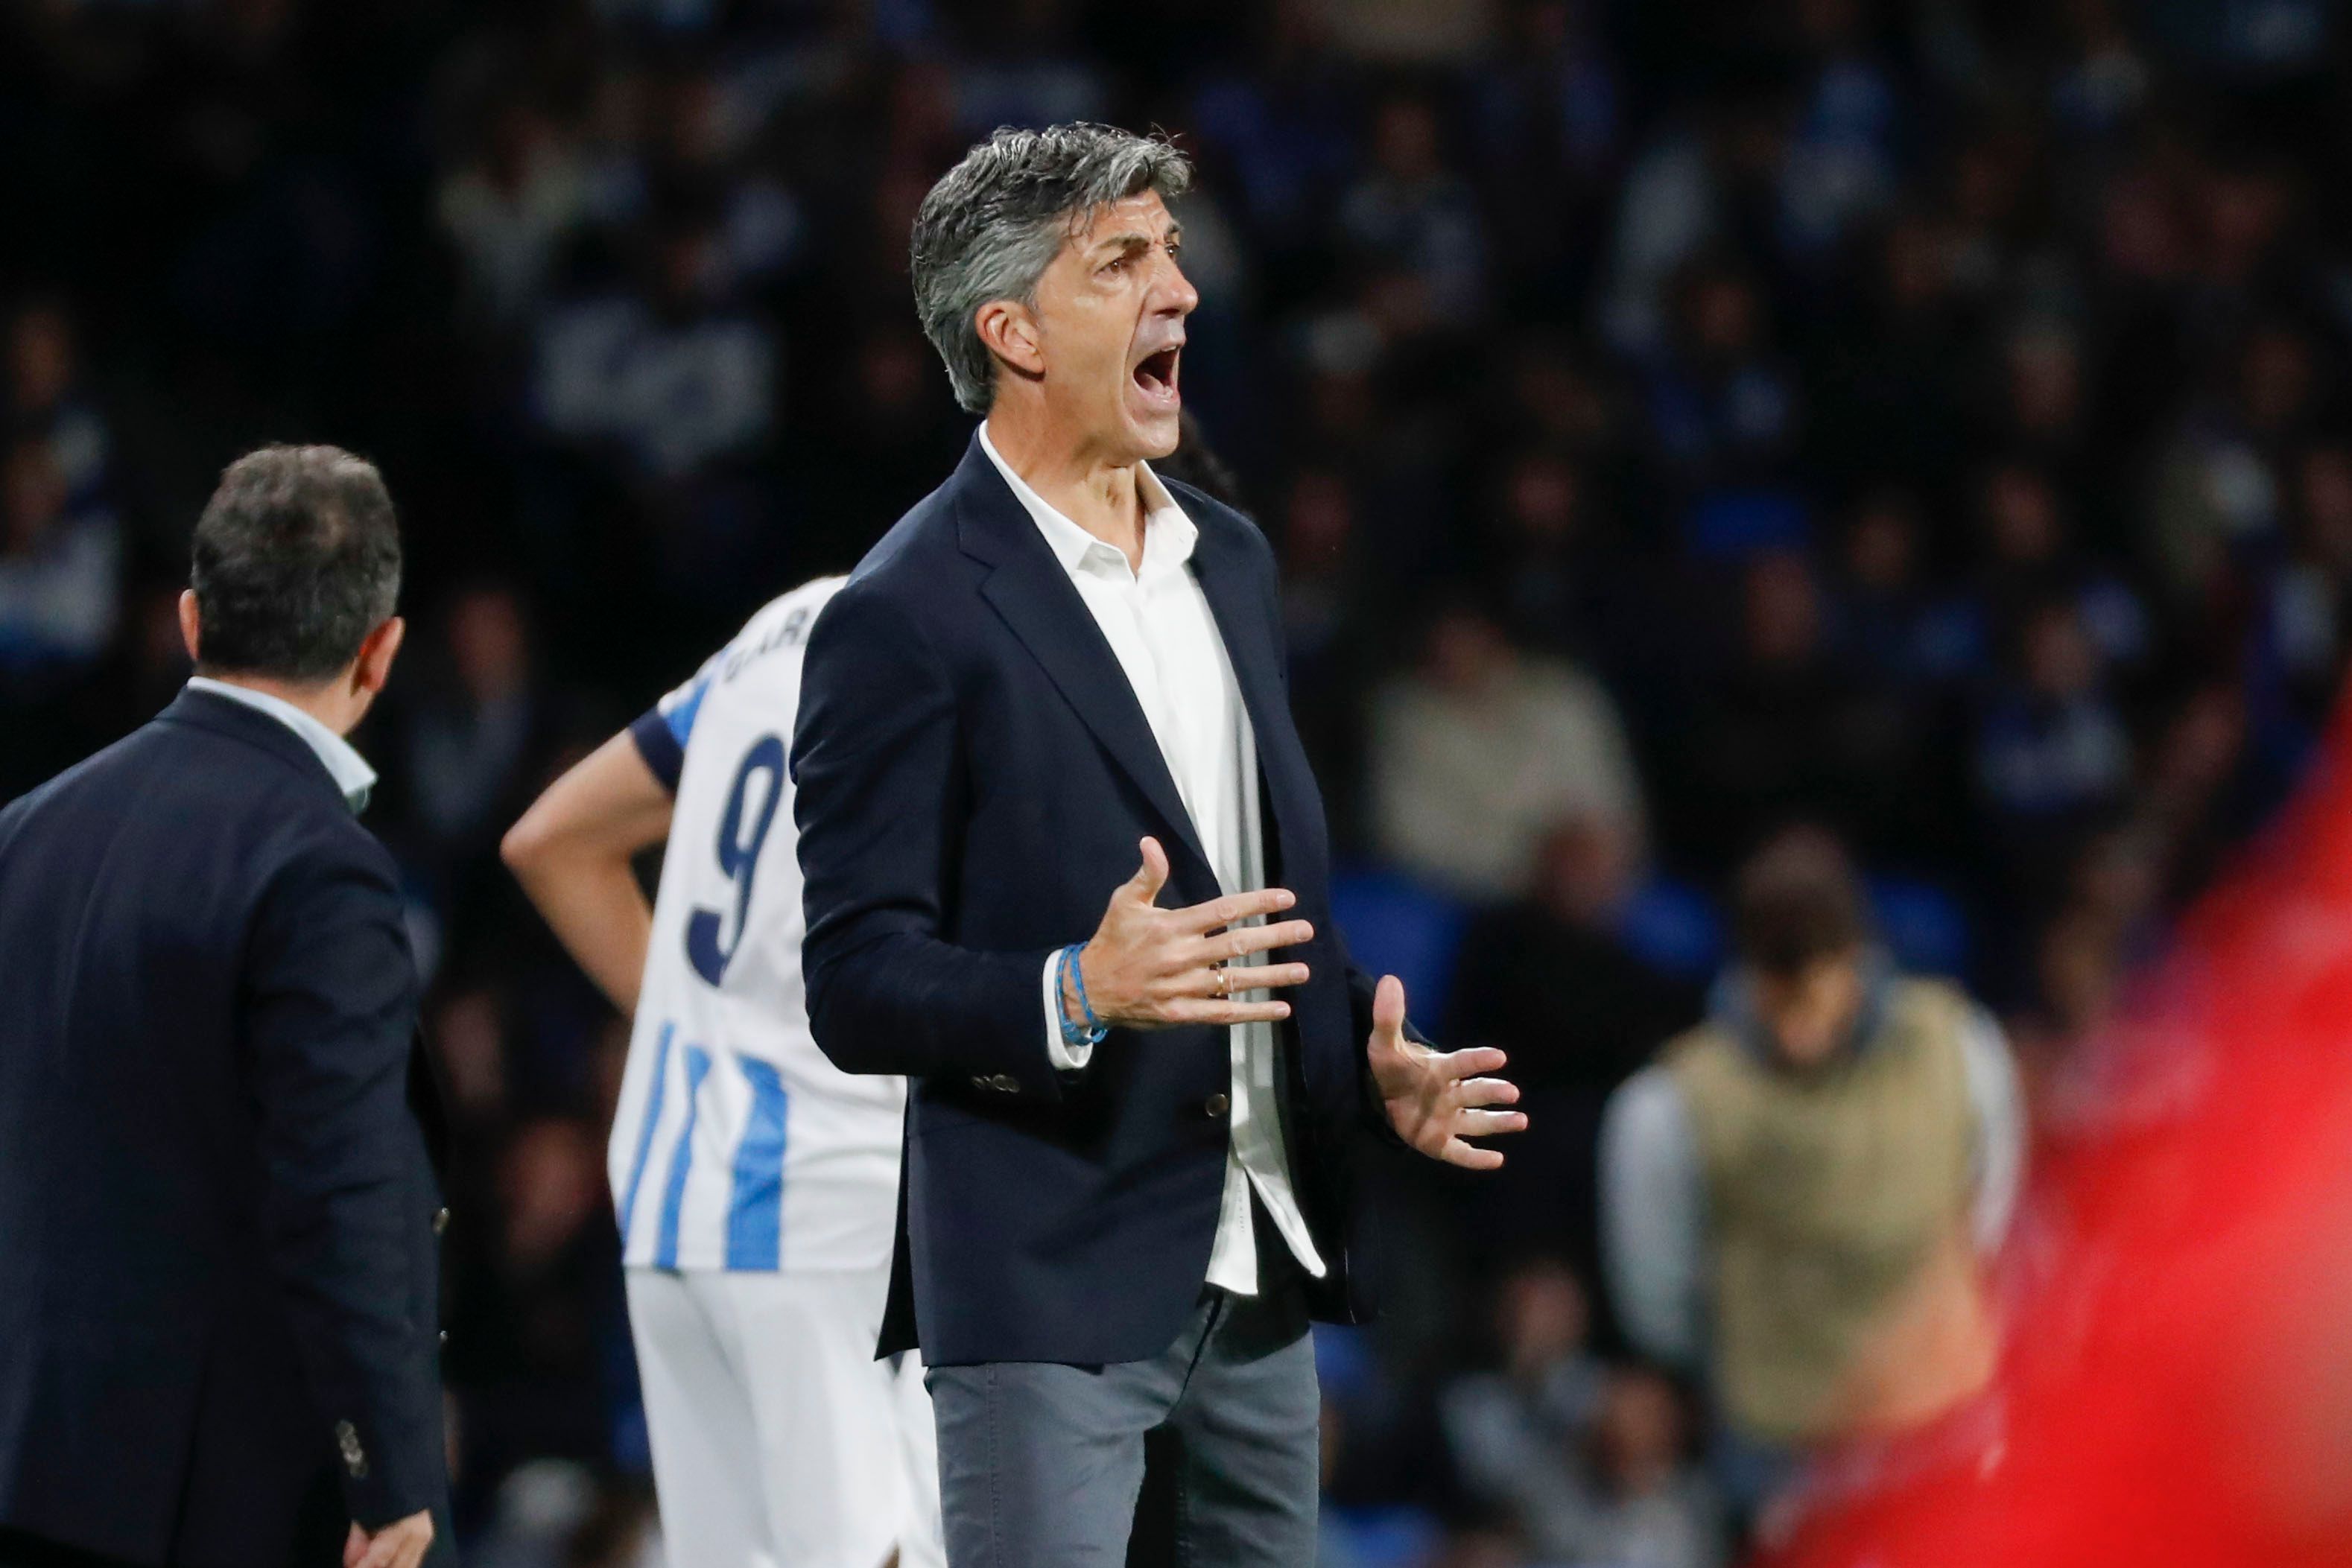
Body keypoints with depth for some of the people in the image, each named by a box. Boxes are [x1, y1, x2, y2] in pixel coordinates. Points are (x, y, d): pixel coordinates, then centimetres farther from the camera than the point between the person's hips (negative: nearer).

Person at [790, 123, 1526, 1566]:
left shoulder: (1227, 559, 14)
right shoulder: (908, 617, -11)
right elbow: (857, 987, -13)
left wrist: (1369, 1061, 6)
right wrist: (1074, 997, -29)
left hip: (1260, 1274, 7)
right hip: (1048, 1285, -7)